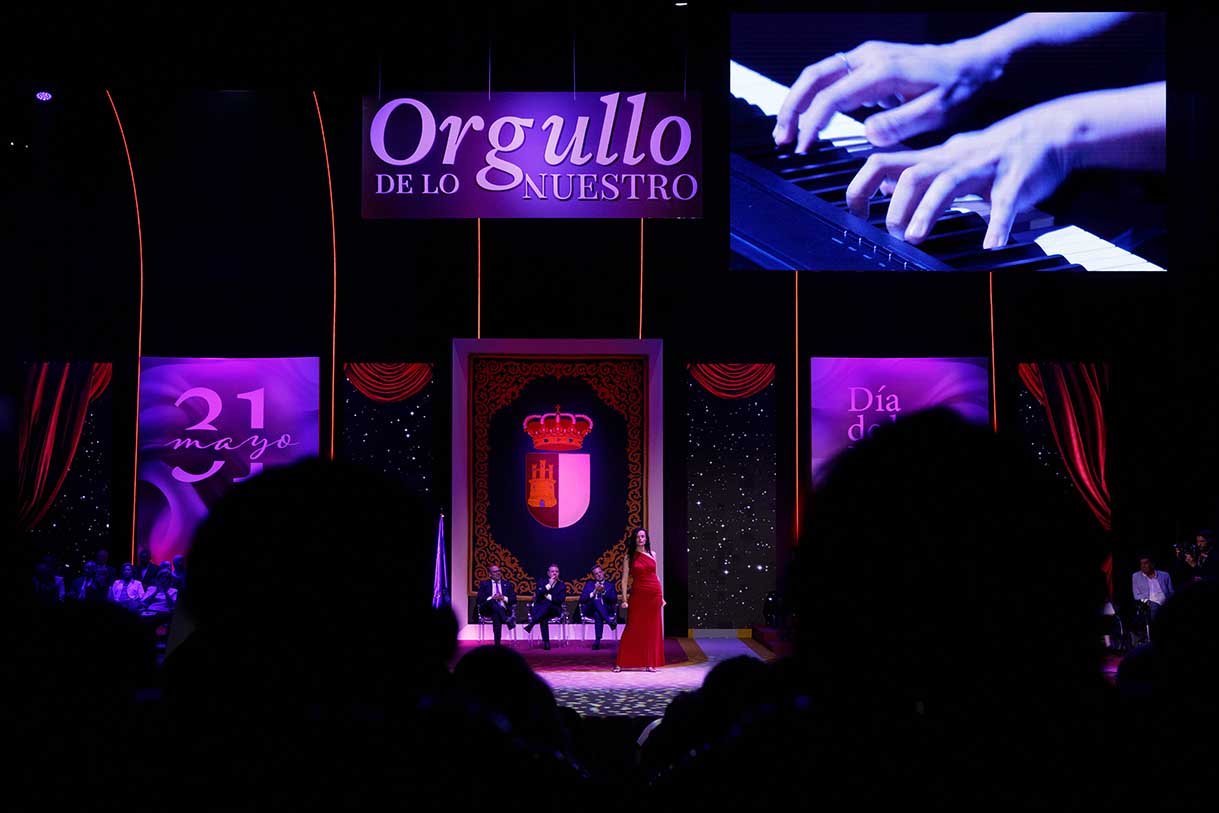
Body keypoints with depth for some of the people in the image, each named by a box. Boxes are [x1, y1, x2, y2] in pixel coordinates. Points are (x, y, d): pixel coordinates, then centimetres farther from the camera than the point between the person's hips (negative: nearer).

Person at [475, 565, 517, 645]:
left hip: (503, 610, 0)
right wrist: (492, 598, -10)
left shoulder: (507, 584, 22)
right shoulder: (484, 584, 17)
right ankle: (507, 620, -50)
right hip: (487, 610, 0)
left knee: (496, 616, -37)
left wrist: (504, 598, -7)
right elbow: (479, 599, 5)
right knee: (493, 602, -37)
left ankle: (497, 644, -42)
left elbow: (514, 599, 13)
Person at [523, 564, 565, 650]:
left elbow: (560, 600, -3)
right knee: (543, 618, -37)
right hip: (540, 609, 0)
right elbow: (538, 595, -6)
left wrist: (547, 596, -8)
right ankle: (546, 642, -41)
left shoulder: (562, 585, 11)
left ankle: (532, 623, -44)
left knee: (547, 603, -37)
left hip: (554, 610, 0)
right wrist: (549, 585, -9)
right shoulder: (541, 583, 14)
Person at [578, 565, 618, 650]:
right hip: (589, 610, 0)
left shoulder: (610, 584, 19)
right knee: (597, 601, -36)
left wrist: (604, 592, -13)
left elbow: (614, 600, 2)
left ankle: (598, 641, -43)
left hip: (606, 610, 0)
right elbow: (582, 599, 7)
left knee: (597, 614, -39)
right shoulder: (589, 584, 22)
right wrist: (594, 592, -9)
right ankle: (610, 621, -42)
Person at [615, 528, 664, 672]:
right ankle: (621, 663, 2)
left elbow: (655, 576, 14)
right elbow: (625, 579, -2)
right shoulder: (629, 557, 1)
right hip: (637, 594, -3)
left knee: (652, 629, 4)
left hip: (654, 595, 3)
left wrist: (661, 596, 13)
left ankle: (650, 663, 11)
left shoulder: (651, 555, 10)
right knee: (633, 628, -3)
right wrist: (624, 599, -9)